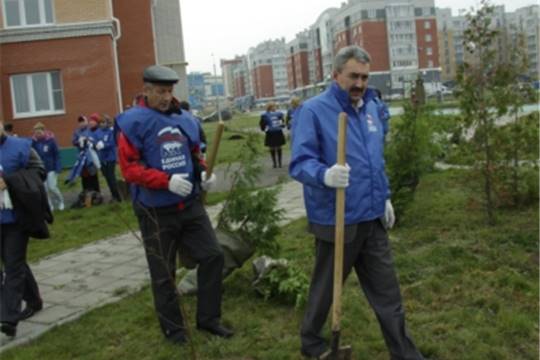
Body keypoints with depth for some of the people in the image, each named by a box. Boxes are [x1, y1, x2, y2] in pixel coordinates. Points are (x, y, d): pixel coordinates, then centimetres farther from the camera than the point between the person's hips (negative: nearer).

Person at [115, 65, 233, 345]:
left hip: (190, 205, 5)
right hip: (156, 211, -5)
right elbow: (129, 168, -17)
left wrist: (204, 173, -3)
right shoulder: (133, 122, -12)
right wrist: (167, 181, -26)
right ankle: (173, 328, 27)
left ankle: (208, 318, 23)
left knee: (212, 256, 7)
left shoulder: (184, 119, 6)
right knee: (163, 274, 8)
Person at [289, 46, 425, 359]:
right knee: (326, 289, 13)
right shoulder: (314, 110, -14)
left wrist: (385, 196, 19)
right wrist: (325, 175, -40)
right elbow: (299, 163, -21)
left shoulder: (370, 107, 10)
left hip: (372, 217, 6)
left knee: (387, 291, 12)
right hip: (337, 220, -6)